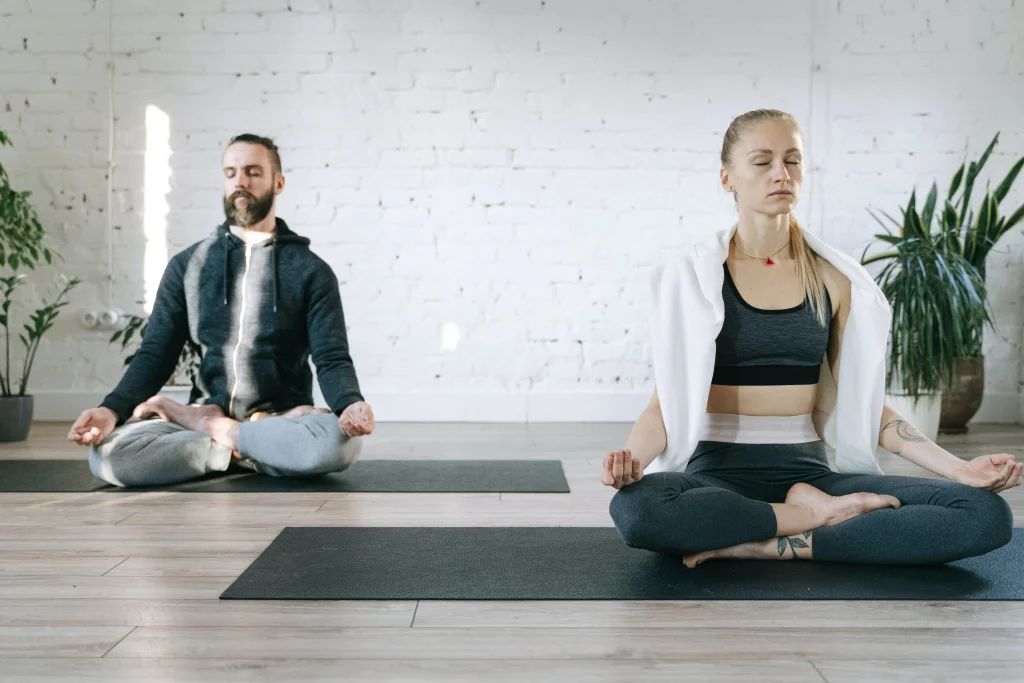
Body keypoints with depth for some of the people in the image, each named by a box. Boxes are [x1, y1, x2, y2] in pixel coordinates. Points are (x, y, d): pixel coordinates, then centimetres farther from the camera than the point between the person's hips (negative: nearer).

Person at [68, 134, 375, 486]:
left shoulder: (310, 270, 3)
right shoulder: (187, 266, 10)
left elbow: (332, 359, -5)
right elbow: (155, 354, 7)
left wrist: (351, 404, -29)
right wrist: (112, 409, -13)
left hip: (283, 415, -1)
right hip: (205, 414, 1)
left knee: (338, 440, -37)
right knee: (107, 453, -27)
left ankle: (211, 428, -14)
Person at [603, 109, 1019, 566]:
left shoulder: (834, 278, 6)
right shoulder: (692, 277, -1)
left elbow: (862, 401, 10)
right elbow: (666, 402, -5)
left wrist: (958, 468, -2)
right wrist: (632, 457, -26)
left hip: (809, 471, 3)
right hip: (718, 474, -2)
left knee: (986, 514, -20)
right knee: (635, 507, -38)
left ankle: (763, 546, -17)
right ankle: (815, 514, -14)